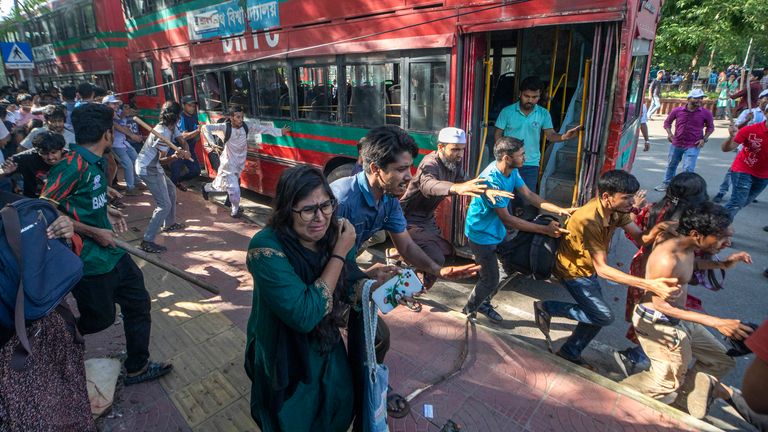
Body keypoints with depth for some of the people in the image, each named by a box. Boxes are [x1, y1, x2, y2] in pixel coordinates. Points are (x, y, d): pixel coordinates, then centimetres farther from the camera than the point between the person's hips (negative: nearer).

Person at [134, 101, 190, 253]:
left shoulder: (172, 127, 2)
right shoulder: (163, 133, -23)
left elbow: (182, 142, -1)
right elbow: (161, 160, -19)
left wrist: (186, 152, -24)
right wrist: (175, 156, -39)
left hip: (153, 167, 10)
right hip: (148, 169, -10)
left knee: (171, 189, 26)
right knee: (164, 205, -12)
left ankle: (169, 224, 40)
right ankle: (147, 242, -12)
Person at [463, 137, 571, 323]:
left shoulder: (512, 171, -7)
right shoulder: (491, 180, -32)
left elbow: (529, 195, 4)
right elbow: (507, 219, -28)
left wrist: (559, 210, -6)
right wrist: (545, 230, -26)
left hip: (497, 231, 9)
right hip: (482, 235, -8)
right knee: (490, 280, 2)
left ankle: (484, 304, 40)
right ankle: (468, 311, 26)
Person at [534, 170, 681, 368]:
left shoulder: (616, 209, -12)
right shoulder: (588, 220, -37)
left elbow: (640, 237, -10)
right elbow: (602, 269, -37)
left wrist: (653, 232, -35)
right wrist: (649, 284, -45)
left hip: (589, 268, 8)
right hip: (574, 271, -8)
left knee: (595, 315, 13)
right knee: (603, 316, -11)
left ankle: (570, 353, 33)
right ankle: (547, 308, 2)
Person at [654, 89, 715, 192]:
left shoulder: (706, 113, -5)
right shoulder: (677, 110, -5)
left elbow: (710, 127, 7)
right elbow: (667, 122, 10)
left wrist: (704, 139, -6)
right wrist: (669, 133, -4)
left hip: (693, 146, -2)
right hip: (676, 144, 2)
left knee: (688, 168, -6)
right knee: (671, 165, 18)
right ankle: (667, 183, 37)